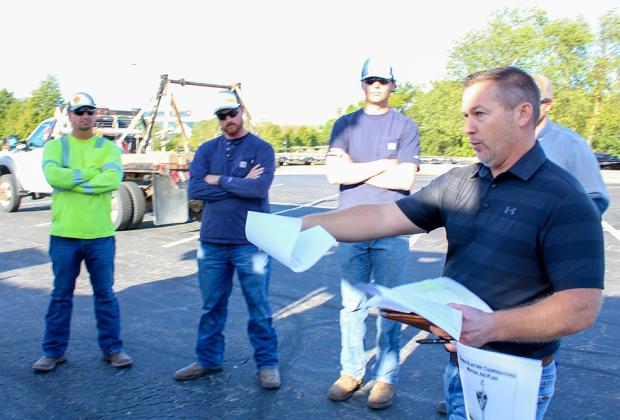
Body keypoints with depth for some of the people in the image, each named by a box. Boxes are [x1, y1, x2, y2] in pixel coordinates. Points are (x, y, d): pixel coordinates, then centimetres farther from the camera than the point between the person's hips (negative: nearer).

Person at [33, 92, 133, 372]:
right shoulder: (55, 147, 5)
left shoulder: (108, 147, 3)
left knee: (105, 294, 9)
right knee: (61, 295, 11)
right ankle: (53, 351, 24)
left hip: (101, 235, 0)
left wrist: (72, 182, -14)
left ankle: (112, 348, 21)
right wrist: (92, 173, -12)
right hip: (64, 235, 1)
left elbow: (114, 179, -15)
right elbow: (53, 176, -15)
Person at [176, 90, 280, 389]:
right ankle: (208, 360, 31)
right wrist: (240, 184, -12)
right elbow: (195, 190, -7)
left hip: (250, 242, -3)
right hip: (212, 241, 4)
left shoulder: (261, 148, -2)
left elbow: (260, 188, -19)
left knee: (259, 308, 7)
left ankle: (267, 364, 21)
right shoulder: (207, 150, 8)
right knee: (211, 306, 15)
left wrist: (219, 180, -10)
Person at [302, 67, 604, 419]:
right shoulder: (458, 182, 1)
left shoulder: (565, 199, -18)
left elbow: (583, 305, -22)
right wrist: (300, 225, -8)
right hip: (457, 365, 6)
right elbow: (383, 218, -2)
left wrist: (492, 325, -34)